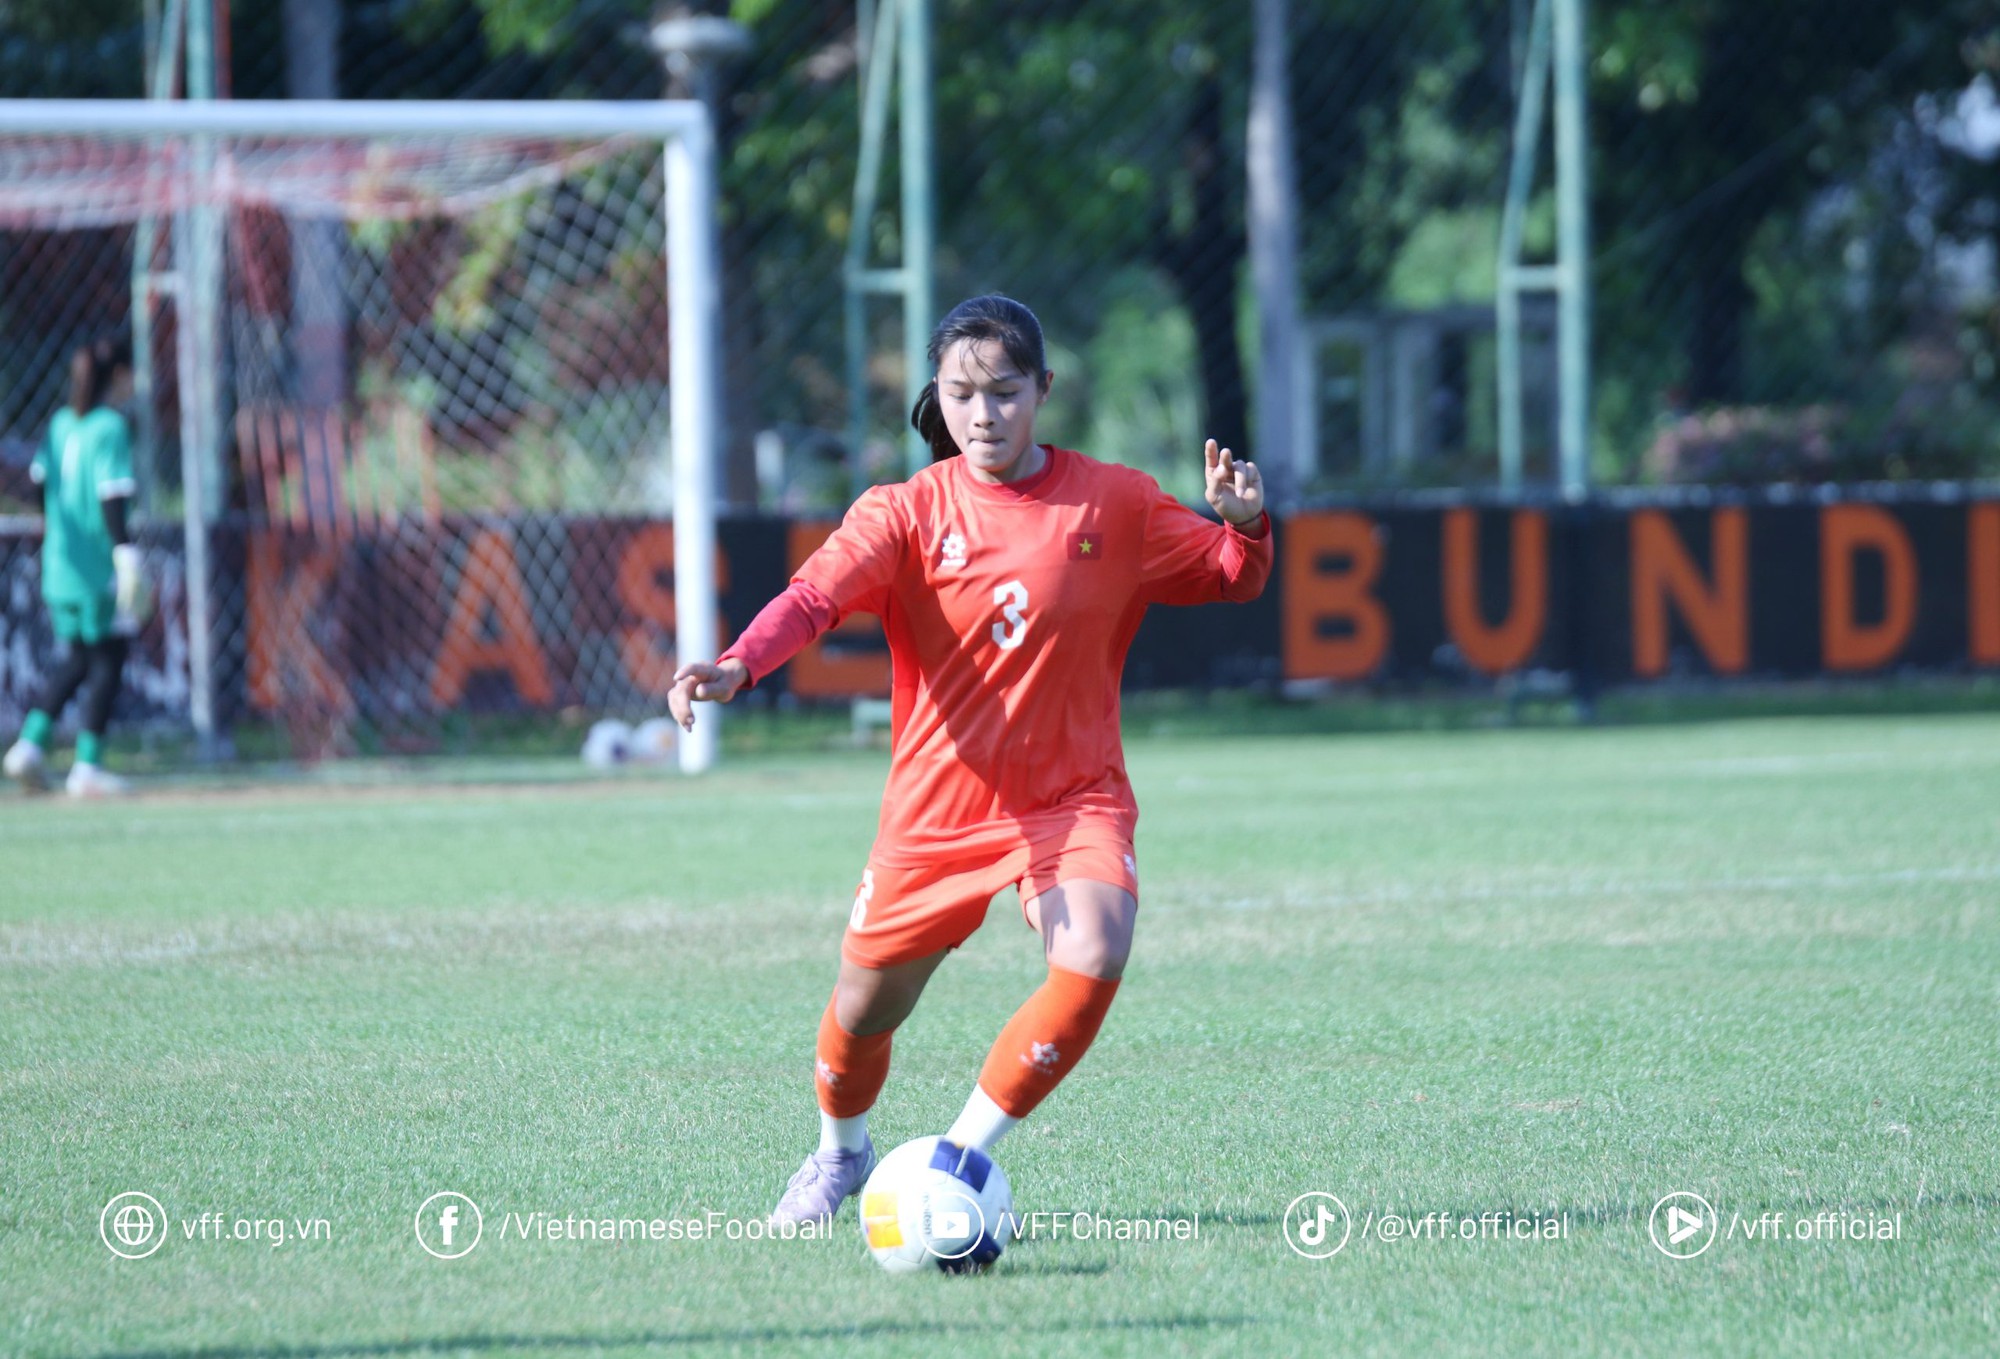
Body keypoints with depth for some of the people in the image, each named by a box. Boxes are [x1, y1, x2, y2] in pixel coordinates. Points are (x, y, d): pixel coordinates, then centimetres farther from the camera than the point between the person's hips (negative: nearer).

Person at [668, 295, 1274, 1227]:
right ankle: (841, 1152, 46)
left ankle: (960, 1158, -9)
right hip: (936, 806, 0)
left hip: (1073, 798, 0)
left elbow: (1229, 579, 11)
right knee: (865, 1008, 10)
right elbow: (816, 594, -22)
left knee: (1093, 960, -28)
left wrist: (1244, 525, -13)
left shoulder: (1114, 504, -1)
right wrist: (738, 666, -42)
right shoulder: (907, 512, -6)